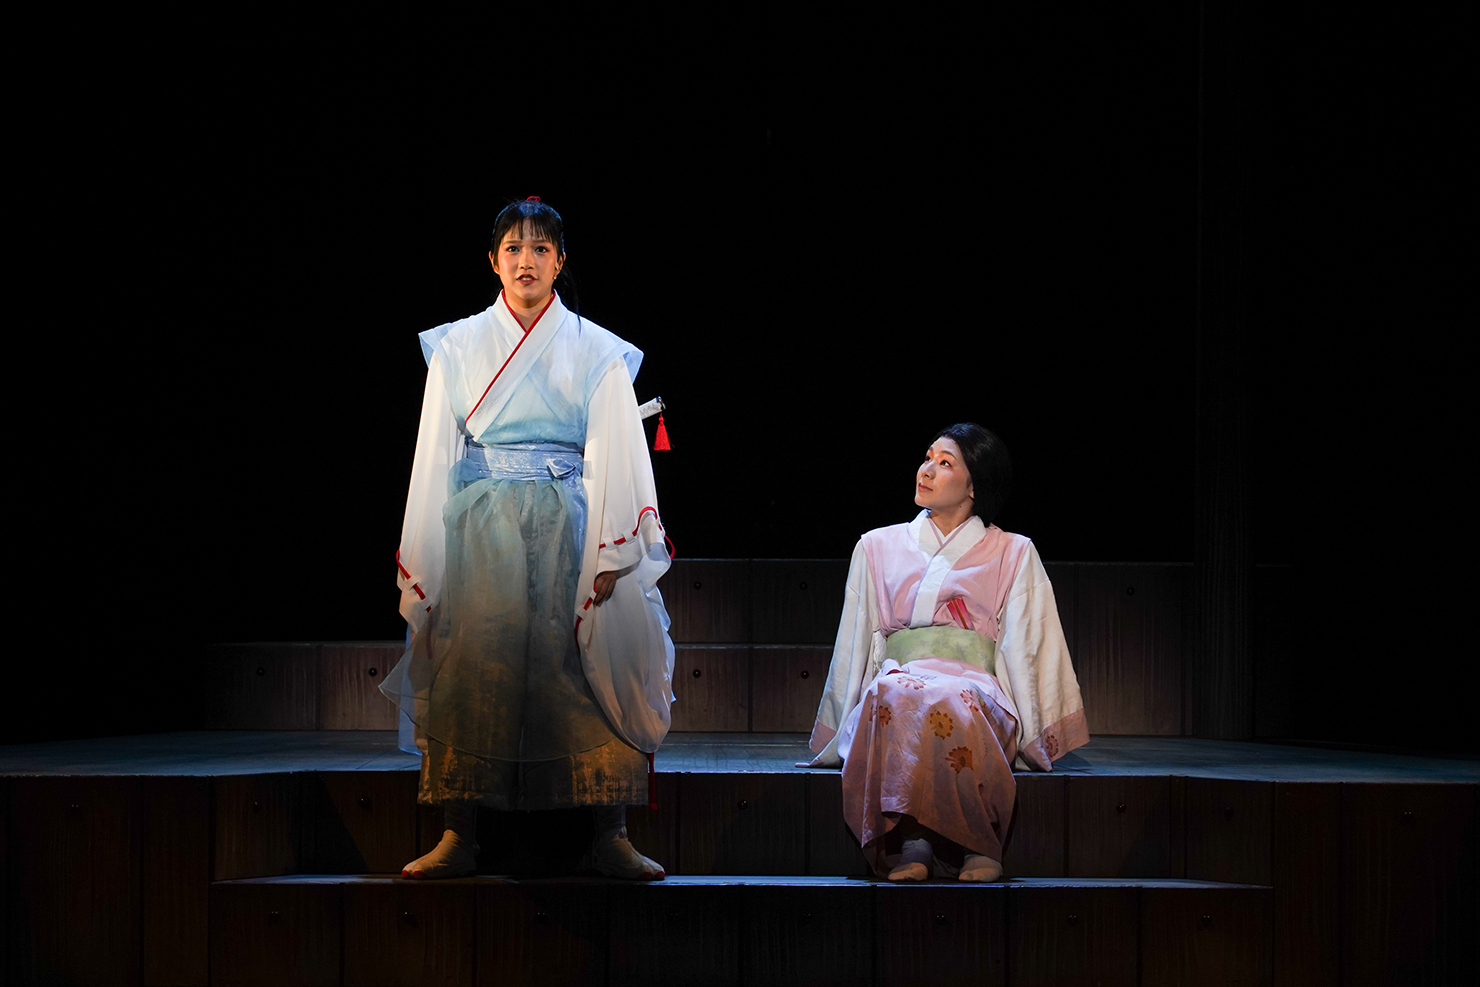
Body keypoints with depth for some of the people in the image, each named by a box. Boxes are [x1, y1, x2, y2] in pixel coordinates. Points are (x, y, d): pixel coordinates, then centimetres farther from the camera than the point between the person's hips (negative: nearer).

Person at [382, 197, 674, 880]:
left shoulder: (596, 352, 9)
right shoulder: (457, 347, 11)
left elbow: (615, 458, 3)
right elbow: (435, 456, 9)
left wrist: (611, 554, -8)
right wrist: (421, 559, 2)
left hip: (568, 528, 0)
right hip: (480, 530, 1)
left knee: (588, 666, -9)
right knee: (473, 668, -8)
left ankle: (608, 837, -6)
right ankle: (458, 836, -5)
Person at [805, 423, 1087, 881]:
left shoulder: (1012, 554, 18)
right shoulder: (878, 547, 23)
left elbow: (1024, 650, 11)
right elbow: (855, 646, 21)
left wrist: (1032, 736, -3)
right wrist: (839, 731, 9)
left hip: (977, 691, -1)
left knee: (948, 704, -40)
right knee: (895, 696, -38)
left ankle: (975, 842, -40)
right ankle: (907, 841, -45)